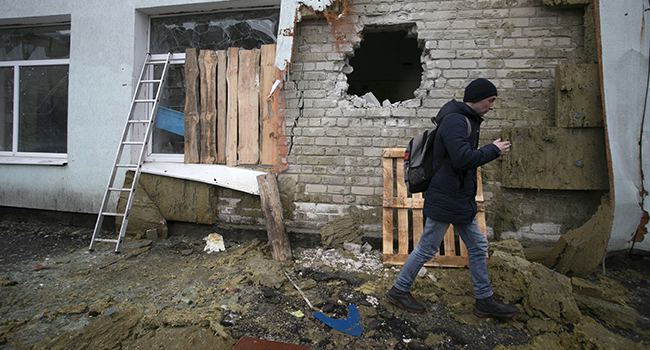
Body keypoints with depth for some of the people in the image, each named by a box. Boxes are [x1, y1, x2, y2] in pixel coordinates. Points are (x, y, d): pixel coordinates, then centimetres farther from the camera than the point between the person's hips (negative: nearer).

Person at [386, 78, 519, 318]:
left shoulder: (467, 120, 16)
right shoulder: (455, 120, -17)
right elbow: (463, 158, -28)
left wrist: (490, 151, 7)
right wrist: (493, 150, -16)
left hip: (461, 199, 10)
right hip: (446, 199, -10)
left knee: (478, 246, 14)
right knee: (426, 249, 1)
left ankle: (485, 301, 26)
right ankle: (399, 290, 18)